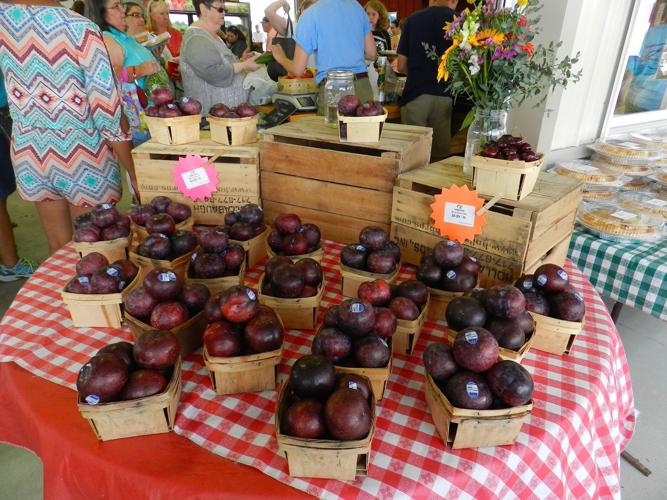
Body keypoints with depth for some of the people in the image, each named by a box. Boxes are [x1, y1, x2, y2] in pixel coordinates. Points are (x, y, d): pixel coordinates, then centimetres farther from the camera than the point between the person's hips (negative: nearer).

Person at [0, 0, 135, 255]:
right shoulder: (81, 29, -19)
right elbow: (109, 116, -19)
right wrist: (136, 174, -9)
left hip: (30, 155, 5)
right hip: (83, 158, -5)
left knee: (59, 247, 20)